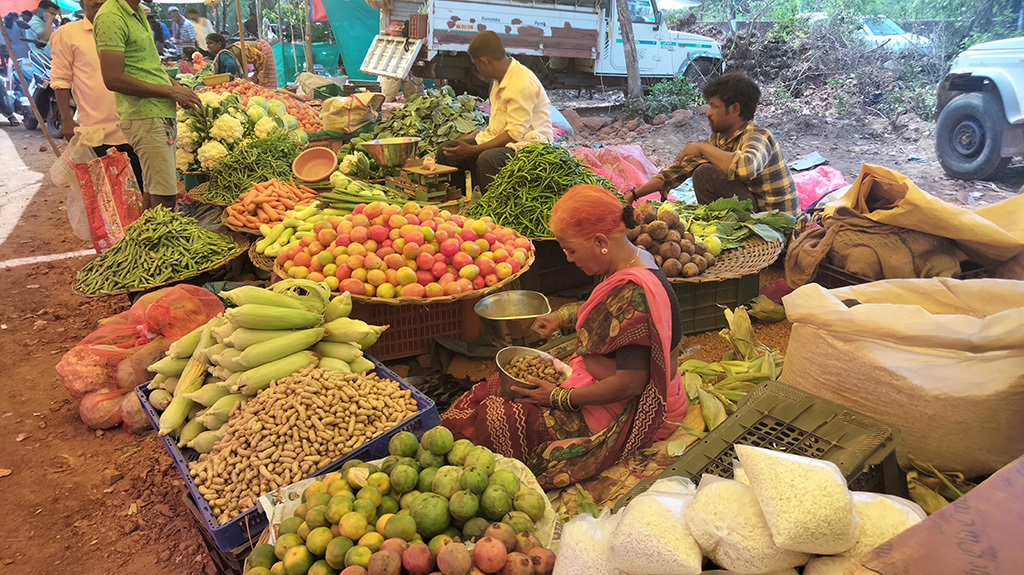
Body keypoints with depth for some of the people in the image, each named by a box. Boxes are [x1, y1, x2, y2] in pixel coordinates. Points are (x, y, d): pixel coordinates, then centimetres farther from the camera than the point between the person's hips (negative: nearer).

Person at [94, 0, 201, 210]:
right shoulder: (111, 17, -14)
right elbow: (113, 79, -19)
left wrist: (175, 85, 9)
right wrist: (170, 91, -13)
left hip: (164, 114, 9)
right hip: (145, 117, -9)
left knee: (153, 191, 14)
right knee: (164, 198, -11)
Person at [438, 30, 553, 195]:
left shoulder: (522, 82, -20)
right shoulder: (499, 79, 12)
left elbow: (515, 134, -23)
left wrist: (473, 150, -24)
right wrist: (465, 139, 13)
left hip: (527, 143, -10)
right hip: (501, 138, 10)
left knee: (487, 159, -40)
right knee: (445, 150, -1)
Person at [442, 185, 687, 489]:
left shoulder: (634, 293, -31)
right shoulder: (634, 260, -1)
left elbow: (630, 384, -29)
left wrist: (560, 398, -19)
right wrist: (563, 317, 8)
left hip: (632, 411, -10)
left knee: (498, 416, -13)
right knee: (503, 384, 5)